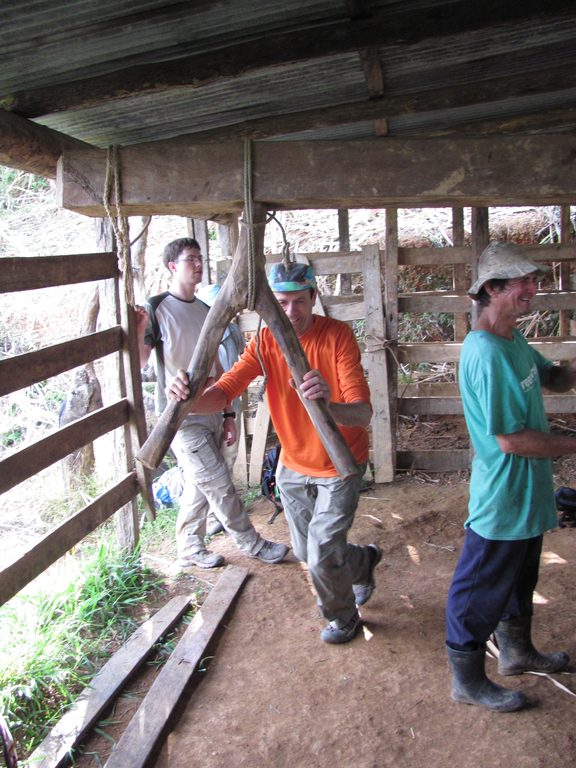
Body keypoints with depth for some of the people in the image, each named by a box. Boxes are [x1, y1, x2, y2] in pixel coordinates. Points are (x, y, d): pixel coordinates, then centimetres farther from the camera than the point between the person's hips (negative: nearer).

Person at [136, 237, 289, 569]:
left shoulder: (205, 311, 12)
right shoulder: (157, 309, -10)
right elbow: (140, 360, -17)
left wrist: (228, 413, 14)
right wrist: (139, 333, -38)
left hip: (210, 414, 7)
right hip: (182, 416, -7)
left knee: (200, 485, 14)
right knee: (220, 485, -2)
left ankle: (190, 549, 28)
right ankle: (252, 543, 13)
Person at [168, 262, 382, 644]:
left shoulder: (338, 336, -23)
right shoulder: (265, 342, -12)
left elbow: (363, 414, -32)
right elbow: (223, 391, -24)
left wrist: (328, 404, -55)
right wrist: (191, 398, -47)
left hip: (340, 465, -4)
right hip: (293, 465, 5)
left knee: (323, 554, -5)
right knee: (307, 552, 18)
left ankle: (343, 616, 29)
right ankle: (362, 562, 51)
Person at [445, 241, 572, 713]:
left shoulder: (514, 342, 5)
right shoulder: (486, 354, -27)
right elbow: (511, 439, -27)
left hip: (527, 495, 10)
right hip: (501, 499, -10)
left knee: (520, 577, 27)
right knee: (481, 589, 7)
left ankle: (516, 651, 48)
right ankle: (468, 680, 25)